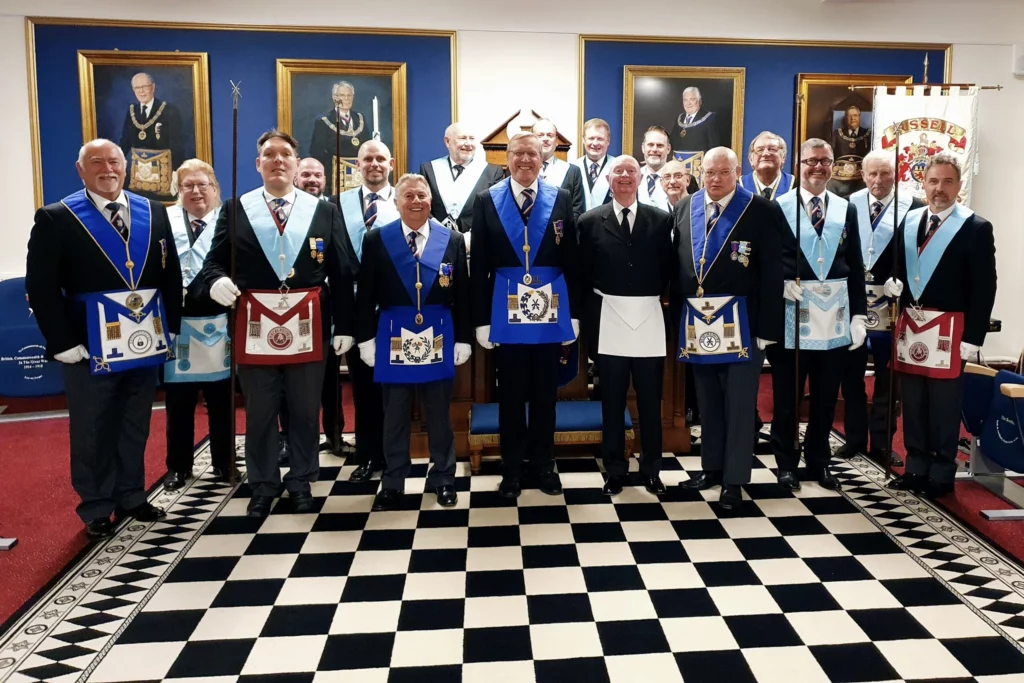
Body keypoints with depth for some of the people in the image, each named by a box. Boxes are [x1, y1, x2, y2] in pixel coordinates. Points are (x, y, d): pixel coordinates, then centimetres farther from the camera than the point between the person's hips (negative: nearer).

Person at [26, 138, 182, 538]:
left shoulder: (153, 212, 8)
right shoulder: (55, 218, -4)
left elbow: (171, 274, 10)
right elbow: (40, 287, -7)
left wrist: (171, 327, 4)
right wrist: (63, 342, -12)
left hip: (143, 343, 4)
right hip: (90, 347, -3)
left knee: (135, 428, 16)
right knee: (92, 433, 9)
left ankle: (132, 497, 31)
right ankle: (96, 509, 24)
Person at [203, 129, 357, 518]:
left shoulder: (324, 211, 7)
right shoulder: (235, 209, 6)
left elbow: (343, 273, 4)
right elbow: (215, 259, 6)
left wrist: (344, 326, -2)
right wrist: (217, 279, -19)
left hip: (307, 325, 1)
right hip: (256, 324, 0)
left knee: (305, 411, 9)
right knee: (259, 413, 8)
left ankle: (301, 483, 25)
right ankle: (263, 486, 23)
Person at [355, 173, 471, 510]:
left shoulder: (453, 239, 3)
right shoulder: (376, 239, 1)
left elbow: (462, 295, 3)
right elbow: (365, 295, 2)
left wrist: (464, 339, 1)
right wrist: (366, 338, -2)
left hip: (438, 337, 1)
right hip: (393, 336, 0)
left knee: (439, 413, 10)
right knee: (394, 415, 9)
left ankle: (443, 478, 24)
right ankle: (393, 482, 21)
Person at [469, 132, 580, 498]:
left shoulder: (561, 199, 5)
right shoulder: (486, 201, 3)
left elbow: (572, 260, 4)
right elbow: (479, 266, 1)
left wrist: (574, 313, 1)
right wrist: (481, 318, -3)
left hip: (550, 311, 1)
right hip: (506, 312, -1)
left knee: (545, 393, 11)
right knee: (510, 395, 8)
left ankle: (543, 464, 26)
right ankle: (512, 468, 22)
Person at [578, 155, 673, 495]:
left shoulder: (661, 219, 4)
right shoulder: (591, 221, 2)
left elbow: (668, 269, 8)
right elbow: (584, 275, 3)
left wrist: (655, 298, 1)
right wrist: (591, 315, 1)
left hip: (649, 322, 1)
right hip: (609, 323, -1)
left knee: (651, 401, 9)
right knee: (612, 402, 8)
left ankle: (651, 469, 23)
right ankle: (615, 470, 20)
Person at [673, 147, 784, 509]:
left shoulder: (762, 211, -6)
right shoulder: (685, 208, 7)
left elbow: (772, 273, -8)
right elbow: (677, 262, 10)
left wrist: (767, 327, -12)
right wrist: (678, 314, 5)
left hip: (741, 323, -4)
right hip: (696, 321, 4)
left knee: (738, 404, 4)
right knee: (707, 402, 15)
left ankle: (734, 479, 14)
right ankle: (712, 466, 30)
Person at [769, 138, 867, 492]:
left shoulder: (846, 209, 9)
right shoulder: (778, 207, -2)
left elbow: (856, 267, 8)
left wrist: (859, 315, 3)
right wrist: (780, 285, -19)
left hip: (835, 316, 4)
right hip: (791, 315, -3)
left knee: (826, 398, 12)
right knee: (787, 398, 7)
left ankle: (819, 462, 27)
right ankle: (787, 463, 22)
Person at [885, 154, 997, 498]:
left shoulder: (976, 228, -4)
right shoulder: (908, 221, 11)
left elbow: (984, 288, -7)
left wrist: (973, 338, -12)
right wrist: (891, 283, -5)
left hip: (948, 329, -5)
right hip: (910, 325, 5)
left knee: (944, 406, 2)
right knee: (913, 403, 11)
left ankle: (941, 475, 15)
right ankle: (916, 468, 22)